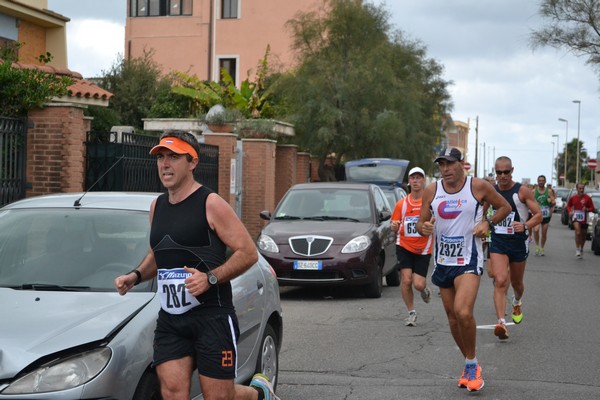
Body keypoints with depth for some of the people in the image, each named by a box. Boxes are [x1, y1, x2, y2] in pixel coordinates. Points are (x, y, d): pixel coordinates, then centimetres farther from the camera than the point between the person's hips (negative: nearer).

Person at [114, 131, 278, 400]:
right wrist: (136, 276, 8)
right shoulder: (157, 206, 13)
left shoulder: (210, 204, -7)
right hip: (170, 319, 6)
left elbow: (248, 252, -10)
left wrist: (210, 278, -21)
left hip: (212, 316, -6)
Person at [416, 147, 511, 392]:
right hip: (443, 261, 5)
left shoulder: (478, 186, -6)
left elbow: (504, 207, 8)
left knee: (463, 312, -23)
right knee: (452, 317, 10)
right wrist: (424, 228, -16)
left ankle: (472, 364, -4)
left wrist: (488, 223, -9)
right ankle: (470, 365, 28)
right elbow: (421, 223, 8)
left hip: (469, 260, -5)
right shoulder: (431, 191, 2)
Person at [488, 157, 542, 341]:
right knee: (500, 281, -18)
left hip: (518, 243, -1)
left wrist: (525, 226, -26)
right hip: (498, 243, 1)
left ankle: (517, 302, 53)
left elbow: (538, 214, -9)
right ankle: (501, 323, -26)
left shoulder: (523, 191, -8)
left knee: (516, 283, 18)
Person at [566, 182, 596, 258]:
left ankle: (581, 249, 34)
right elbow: (568, 206, 14)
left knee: (583, 235, 11)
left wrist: (587, 209, -20)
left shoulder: (587, 198, -4)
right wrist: (570, 211, -6)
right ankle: (577, 249, -15)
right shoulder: (573, 198, 0)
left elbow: (592, 208, 1)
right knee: (578, 232, -24)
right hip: (576, 217, -1)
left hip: (584, 219, 1)